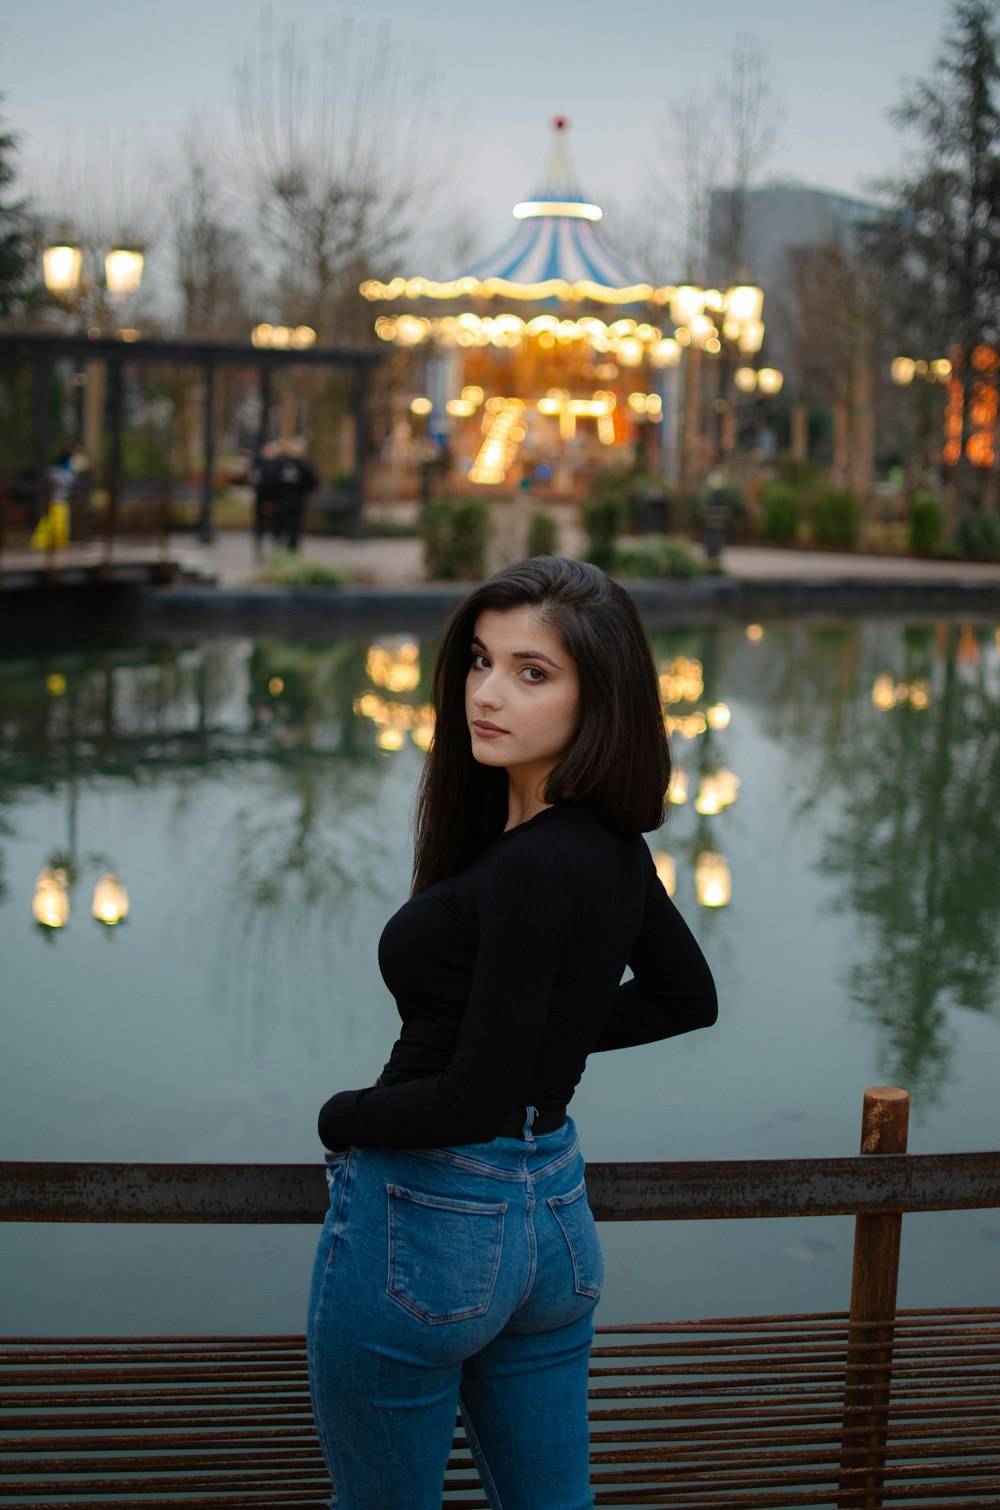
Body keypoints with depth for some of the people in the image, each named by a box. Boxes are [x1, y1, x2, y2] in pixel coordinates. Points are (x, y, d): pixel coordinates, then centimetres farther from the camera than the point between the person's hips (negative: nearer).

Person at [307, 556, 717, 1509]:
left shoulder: (534, 868, -25)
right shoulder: (611, 844, 2)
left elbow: (473, 1099, -24)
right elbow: (684, 996, 18)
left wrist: (339, 1117, -7)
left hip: (422, 1224, -8)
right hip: (554, 1208, 8)